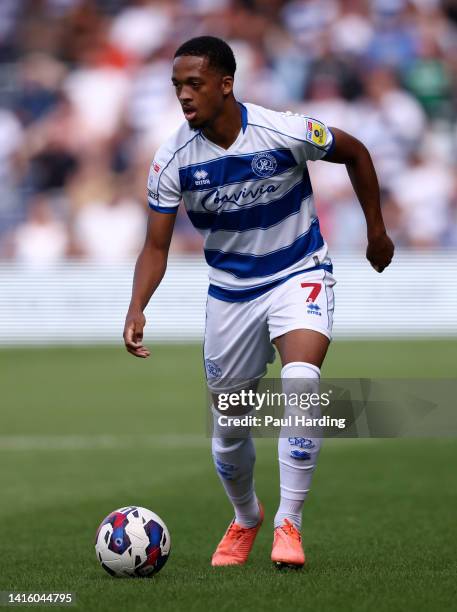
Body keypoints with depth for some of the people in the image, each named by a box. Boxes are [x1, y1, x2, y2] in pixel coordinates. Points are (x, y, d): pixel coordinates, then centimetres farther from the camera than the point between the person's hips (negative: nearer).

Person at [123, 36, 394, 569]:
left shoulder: (285, 132, -22)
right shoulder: (173, 160, -16)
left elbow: (355, 154, -3)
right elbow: (157, 247, -9)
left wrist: (376, 231, 4)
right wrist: (137, 309, -27)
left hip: (299, 275, -3)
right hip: (230, 290, 3)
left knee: (300, 382, -29)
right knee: (228, 426, 10)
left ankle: (288, 524, -20)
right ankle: (245, 519, 39)